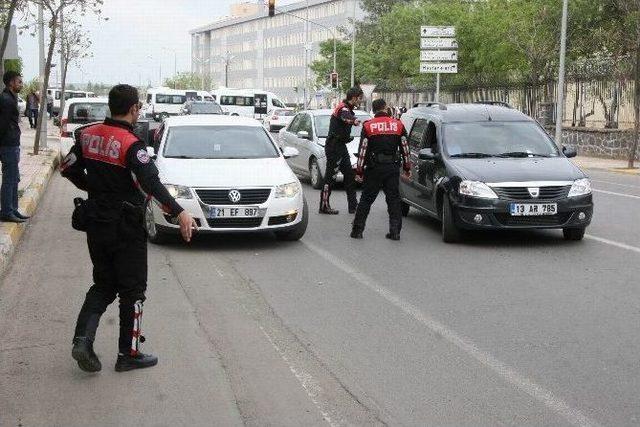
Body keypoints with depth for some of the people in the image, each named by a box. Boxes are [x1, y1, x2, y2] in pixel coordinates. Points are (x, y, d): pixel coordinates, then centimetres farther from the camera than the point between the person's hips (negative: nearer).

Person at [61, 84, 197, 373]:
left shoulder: (88, 135, 3)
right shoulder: (131, 145, -19)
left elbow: (68, 168, 11)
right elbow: (150, 182, -30)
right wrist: (179, 212, -34)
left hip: (95, 224, 7)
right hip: (125, 228, -6)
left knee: (103, 284, 19)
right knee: (132, 290, 6)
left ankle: (83, 339, 3)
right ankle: (128, 354, 13)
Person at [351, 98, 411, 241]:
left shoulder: (368, 126, -2)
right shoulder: (398, 124, 4)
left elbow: (362, 150, -4)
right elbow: (405, 148, 6)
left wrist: (359, 171, 0)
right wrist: (407, 168, 14)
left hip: (374, 168, -1)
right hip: (393, 168, 1)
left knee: (366, 199, 7)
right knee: (394, 199, 8)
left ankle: (357, 230, 9)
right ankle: (395, 231, 6)